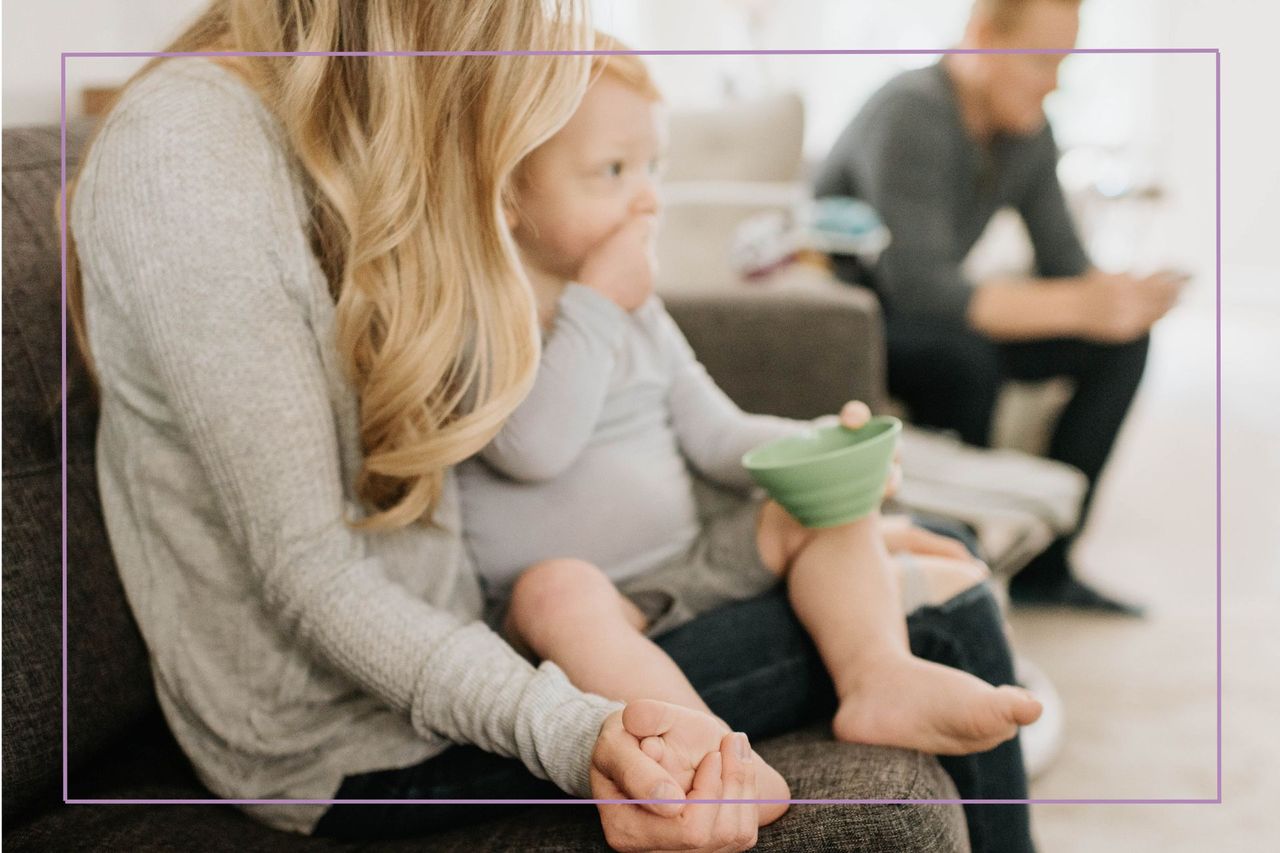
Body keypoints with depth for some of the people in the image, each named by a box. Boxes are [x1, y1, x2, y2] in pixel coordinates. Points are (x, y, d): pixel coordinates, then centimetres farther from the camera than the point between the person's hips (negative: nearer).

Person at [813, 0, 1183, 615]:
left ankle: (1042, 566, 1)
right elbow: (920, 288, -35)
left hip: (921, 311, 8)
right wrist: (1076, 307, -38)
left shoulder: (1027, 131, 0)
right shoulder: (912, 115, -25)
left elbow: (1064, 264, 2)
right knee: (963, 357, -38)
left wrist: (1123, 296, -21)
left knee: (1121, 344, -4)